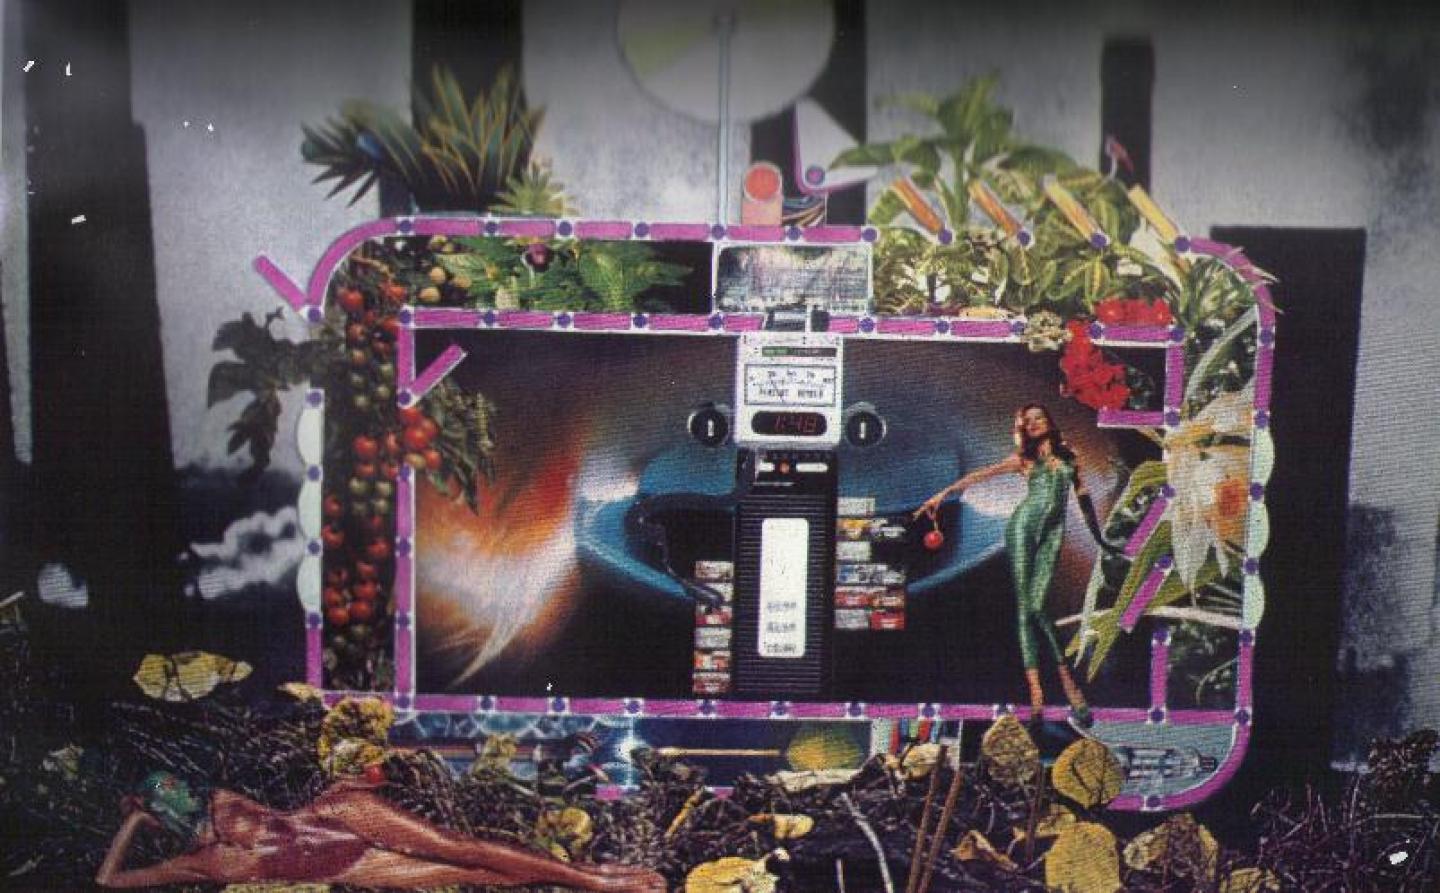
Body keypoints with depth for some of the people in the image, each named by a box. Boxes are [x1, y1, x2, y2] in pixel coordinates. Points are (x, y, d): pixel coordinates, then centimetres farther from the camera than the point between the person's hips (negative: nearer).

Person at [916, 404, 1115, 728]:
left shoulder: (1068, 456, 20)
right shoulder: (1024, 458, 14)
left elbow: (1082, 496, 26)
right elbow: (981, 475, 5)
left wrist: (1099, 538, 30)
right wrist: (944, 493, -5)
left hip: (1053, 531, 1)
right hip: (1025, 523, -1)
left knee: (1036, 605, -14)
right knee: (1024, 604, -8)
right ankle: (1035, 692, -11)